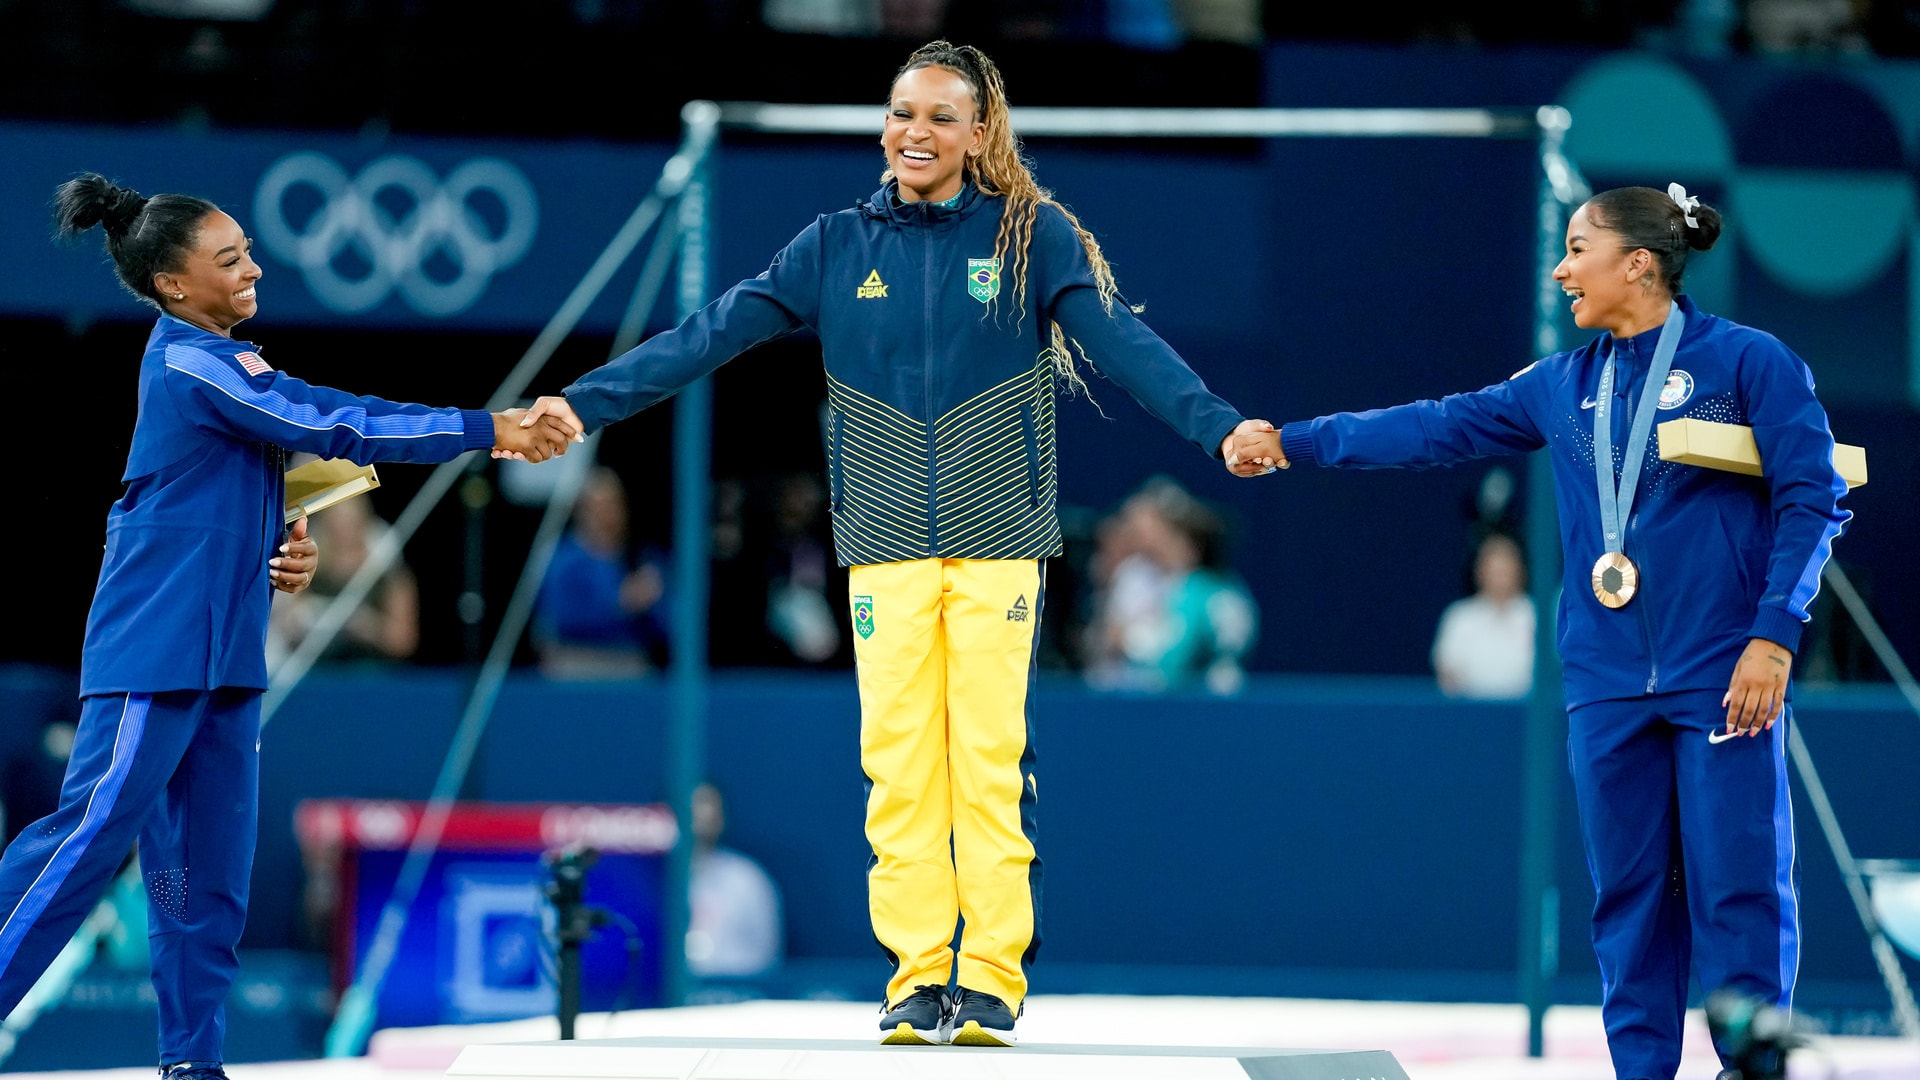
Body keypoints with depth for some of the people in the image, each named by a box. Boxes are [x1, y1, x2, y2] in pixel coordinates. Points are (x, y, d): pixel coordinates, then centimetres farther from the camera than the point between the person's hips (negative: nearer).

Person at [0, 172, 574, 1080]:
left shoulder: (219, 363, 15)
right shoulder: (189, 365, -13)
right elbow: (336, 430, -17)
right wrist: (488, 431, -15)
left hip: (221, 647, 9)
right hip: (157, 640, -9)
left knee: (210, 864, 6)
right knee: (92, 833, -11)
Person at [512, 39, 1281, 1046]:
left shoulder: (1034, 237, 1)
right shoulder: (838, 246, 7)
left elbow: (1123, 342, -10)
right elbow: (713, 333, 3)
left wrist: (1220, 427, -25)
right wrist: (586, 400, -6)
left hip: (998, 541, -2)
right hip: (887, 544, 2)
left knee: (991, 757, -4)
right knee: (899, 760, -1)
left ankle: (992, 979, 1)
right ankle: (916, 975, 4)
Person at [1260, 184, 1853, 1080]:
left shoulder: (1748, 362, -2)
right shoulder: (1562, 386, 13)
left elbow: (1813, 500, -5)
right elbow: (1438, 428, 18)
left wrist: (1774, 636, -12)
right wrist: (1293, 441, 18)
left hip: (1725, 677, -5)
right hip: (1607, 685, 5)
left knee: (1738, 887, -7)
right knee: (1627, 892, 5)